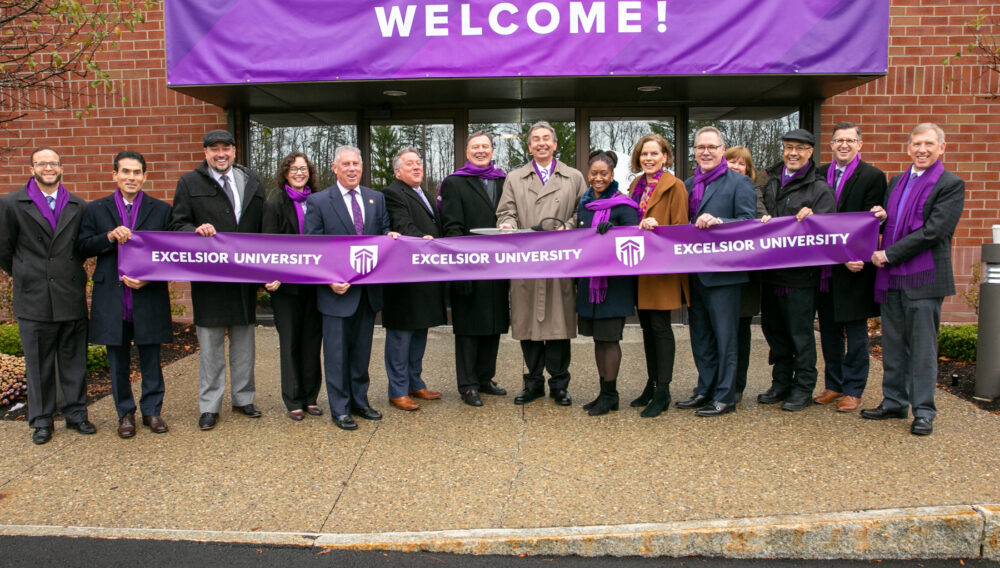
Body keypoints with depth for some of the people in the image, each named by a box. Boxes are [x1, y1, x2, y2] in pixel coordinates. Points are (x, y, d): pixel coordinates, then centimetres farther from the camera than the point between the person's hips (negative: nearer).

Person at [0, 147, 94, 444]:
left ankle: (76, 414, 22)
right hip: (34, 298, -2)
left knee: (74, 361, 9)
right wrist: (25, 277, 10)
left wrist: (70, 273, 9)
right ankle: (41, 420, 20)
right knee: (38, 364, 8)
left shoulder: (78, 207, 6)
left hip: (72, 299, 2)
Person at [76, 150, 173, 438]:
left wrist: (148, 279, -12)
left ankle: (151, 410, 22)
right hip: (112, 298, 1)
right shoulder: (96, 210, 7)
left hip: (149, 296, -1)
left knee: (150, 359, 8)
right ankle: (125, 413, 23)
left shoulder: (161, 210, 4)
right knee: (118, 361, 10)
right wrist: (109, 237, -15)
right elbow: (82, 247, 3)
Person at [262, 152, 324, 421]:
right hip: (286, 285, -3)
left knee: (312, 339, 9)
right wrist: (271, 278, -18)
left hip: (314, 283, 3)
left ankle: (311, 397, 20)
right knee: (290, 342, 5)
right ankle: (293, 401, 15)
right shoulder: (274, 204, 0)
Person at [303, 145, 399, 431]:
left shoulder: (376, 199, 10)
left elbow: (384, 231, 15)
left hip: (368, 289, 4)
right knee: (337, 352, 4)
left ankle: (360, 401, 29)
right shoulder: (318, 201, -3)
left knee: (362, 350, 15)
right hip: (337, 290, -4)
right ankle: (340, 410, 15)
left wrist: (390, 235, -10)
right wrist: (329, 280, -16)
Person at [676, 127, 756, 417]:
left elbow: (748, 223, -13)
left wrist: (717, 221, -26)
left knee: (724, 336, 1)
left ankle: (725, 397, 11)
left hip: (723, 273, -7)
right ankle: (705, 390, 28)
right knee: (700, 336, 15)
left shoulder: (739, 183, -4)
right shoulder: (689, 184, 15)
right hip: (694, 272, 7)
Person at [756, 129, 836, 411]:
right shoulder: (771, 182, 14)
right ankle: (781, 383, 28)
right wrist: (763, 223, -3)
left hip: (801, 274, -6)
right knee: (773, 328, 14)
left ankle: (803, 388, 15)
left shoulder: (820, 188, -4)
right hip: (770, 271, 6)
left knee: (800, 332, 2)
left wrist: (809, 220, -28)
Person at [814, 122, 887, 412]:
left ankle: (853, 390, 15)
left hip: (854, 268, -5)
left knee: (855, 332, 5)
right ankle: (834, 385, 25)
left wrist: (857, 257, -20)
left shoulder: (873, 176, -4)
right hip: (824, 267, 5)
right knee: (829, 330, 13)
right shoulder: (819, 174, 10)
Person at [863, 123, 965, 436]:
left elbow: (933, 232, -15)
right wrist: (881, 217, -2)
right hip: (891, 276, 6)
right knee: (893, 345, 13)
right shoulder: (896, 181, 16)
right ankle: (894, 402, 25)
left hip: (924, 278, -6)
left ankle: (923, 411, 11)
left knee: (922, 347, 0)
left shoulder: (951, 185, -6)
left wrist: (889, 254, -15)